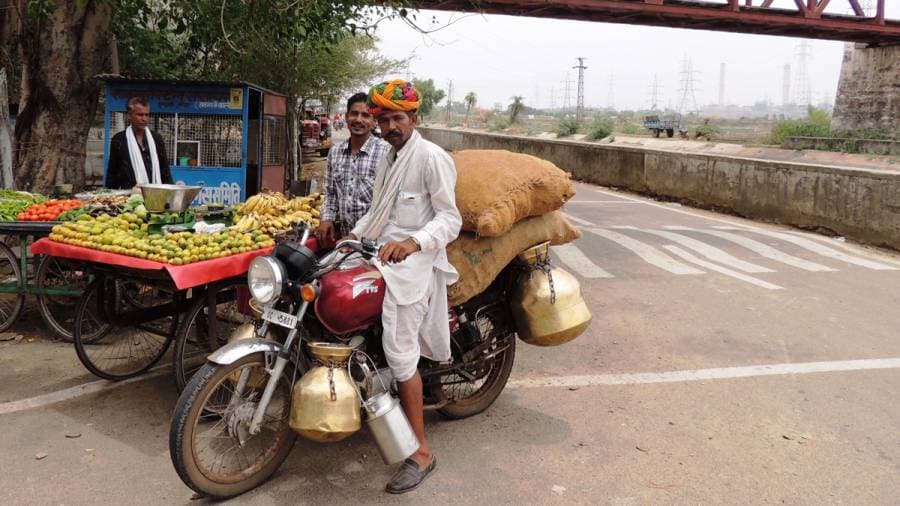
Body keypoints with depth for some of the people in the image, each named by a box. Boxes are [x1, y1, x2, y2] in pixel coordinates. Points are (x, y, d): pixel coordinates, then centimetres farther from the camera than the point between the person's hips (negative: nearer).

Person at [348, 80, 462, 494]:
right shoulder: (389, 160, 22)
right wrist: (356, 233, 14)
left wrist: (414, 242, -34)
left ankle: (421, 452, -5)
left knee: (401, 354, -13)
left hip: (412, 263, -10)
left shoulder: (431, 157, -9)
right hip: (380, 257, 10)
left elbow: (450, 219, -17)